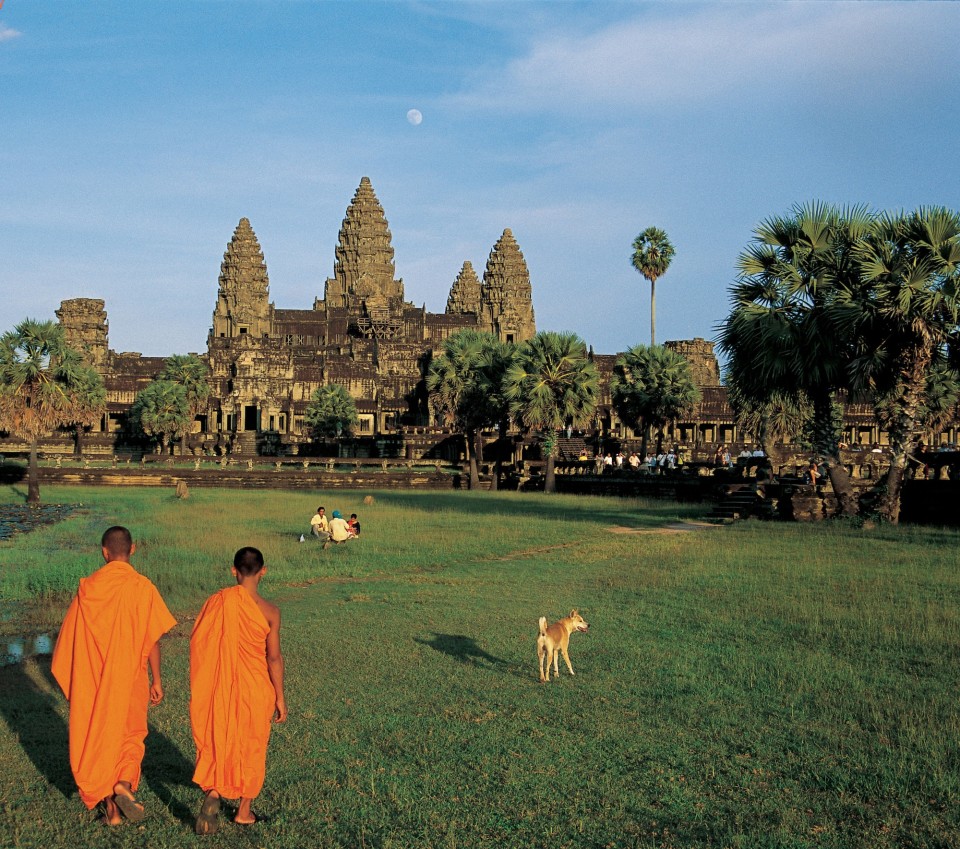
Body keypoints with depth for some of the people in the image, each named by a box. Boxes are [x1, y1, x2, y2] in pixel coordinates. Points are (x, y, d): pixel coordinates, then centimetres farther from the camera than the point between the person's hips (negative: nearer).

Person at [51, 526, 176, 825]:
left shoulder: (88, 587, -4)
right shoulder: (143, 587, -10)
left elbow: (71, 636, 1)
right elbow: (152, 639, -10)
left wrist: (74, 679, 13)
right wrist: (156, 680, -1)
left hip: (94, 678, 1)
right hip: (130, 677, -1)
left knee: (98, 736, 13)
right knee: (130, 733, 17)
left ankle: (110, 806, 14)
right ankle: (123, 784, -7)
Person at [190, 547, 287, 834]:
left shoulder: (216, 601, -8)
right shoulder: (269, 611, -14)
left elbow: (198, 644, -2)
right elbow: (274, 657, -11)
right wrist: (280, 697, 0)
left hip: (219, 689, 1)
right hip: (254, 690, -1)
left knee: (216, 742, 13)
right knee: (251, 747, 14)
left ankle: (212, 792, -12)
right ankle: (244, 811, 23)